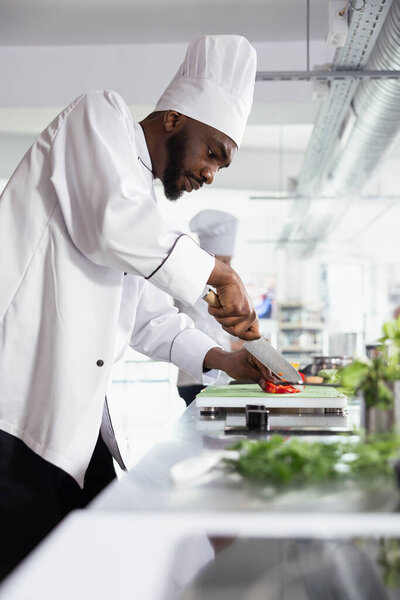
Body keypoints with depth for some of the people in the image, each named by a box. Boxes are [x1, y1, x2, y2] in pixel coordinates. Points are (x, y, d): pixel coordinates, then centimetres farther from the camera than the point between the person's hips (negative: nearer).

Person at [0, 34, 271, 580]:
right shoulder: (101, 115, 0)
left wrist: (219, 359, 21)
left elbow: (146, 317, 31)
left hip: (73, 419, 10)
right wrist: (220, 274, -10)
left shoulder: (143, 198, 25)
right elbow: (114, 222, -20)